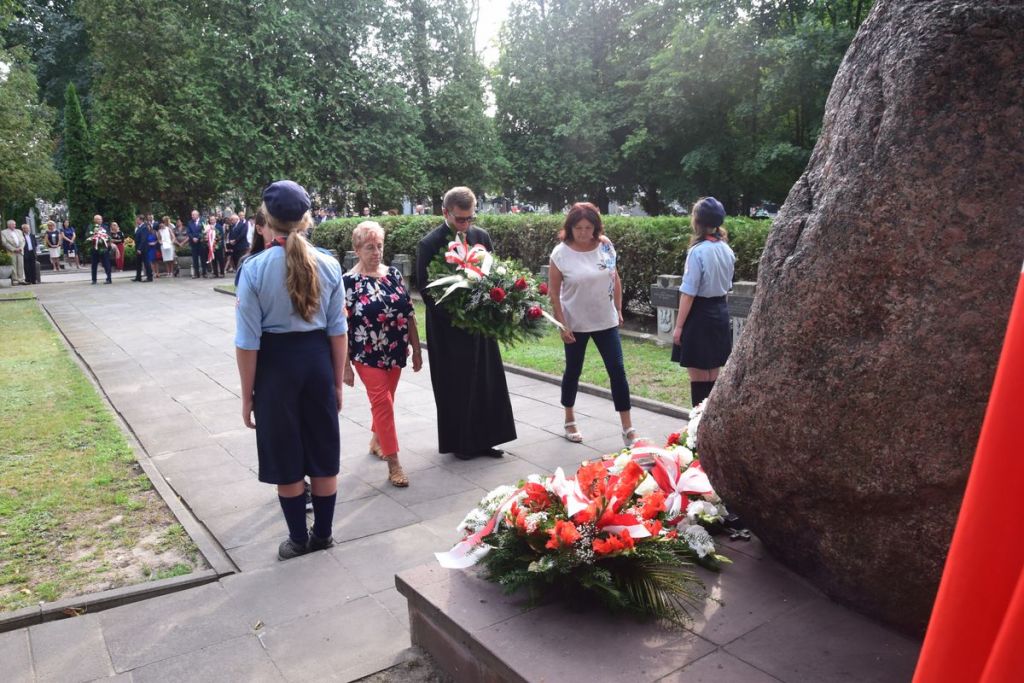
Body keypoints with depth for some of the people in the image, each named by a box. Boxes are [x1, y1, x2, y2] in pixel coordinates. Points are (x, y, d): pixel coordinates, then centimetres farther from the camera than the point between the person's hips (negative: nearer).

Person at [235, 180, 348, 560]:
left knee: (286, 461, 14)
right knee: (324, 456, 17)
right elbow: (338, 330, 0)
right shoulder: (329, 265, -5)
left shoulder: (254, 268, -13)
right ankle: (323, 534, 31)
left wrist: (247, 395, -1)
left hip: (275, 363, -3)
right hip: (318, 358, 3)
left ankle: (299, 539, 28)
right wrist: (338, 382, 10)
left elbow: (248, 341, -11)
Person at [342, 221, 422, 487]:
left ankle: (376, 440, 41)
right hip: (367, 355, -4)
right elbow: (342, 326, -8)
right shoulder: (348, 282, -9)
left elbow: (409, 314, 7)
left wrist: (416, 350, 7)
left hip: (395, 352, 5)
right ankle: (393, 463, 1)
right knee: (382, 402, -6)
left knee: (385, 401, 17)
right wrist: (345, 364, -9)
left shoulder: (394, 274, 3)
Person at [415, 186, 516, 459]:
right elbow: (426, 289, -11)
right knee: (454, 386, 6)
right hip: (448, 327, -4)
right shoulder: (430, 243, -10)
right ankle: (458, 443, 22)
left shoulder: (481, 236, 3)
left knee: (487, 383, 10)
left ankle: (483, 439, 24)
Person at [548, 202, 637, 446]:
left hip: (606, 321, 3)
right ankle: (570, 421, 31)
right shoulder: (561, 253, -13)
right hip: (575, 324, -2)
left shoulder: (606, 245, -4)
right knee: (573, 371, 12)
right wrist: (562, 324, -12)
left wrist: (618, 309, 8)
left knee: (617, 370, 0)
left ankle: (627, 428, 8)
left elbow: (615, 278, 8)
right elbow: (553, 291, -9)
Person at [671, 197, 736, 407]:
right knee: (713, 374, 14)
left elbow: (689, 293, -16)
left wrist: (679, 325, -11)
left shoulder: (698, 251, -17)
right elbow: (726, 286, 13)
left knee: (698, 375, 1)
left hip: (700, 314, -7)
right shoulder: (726, 250, 5)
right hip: (720, 312, 7)